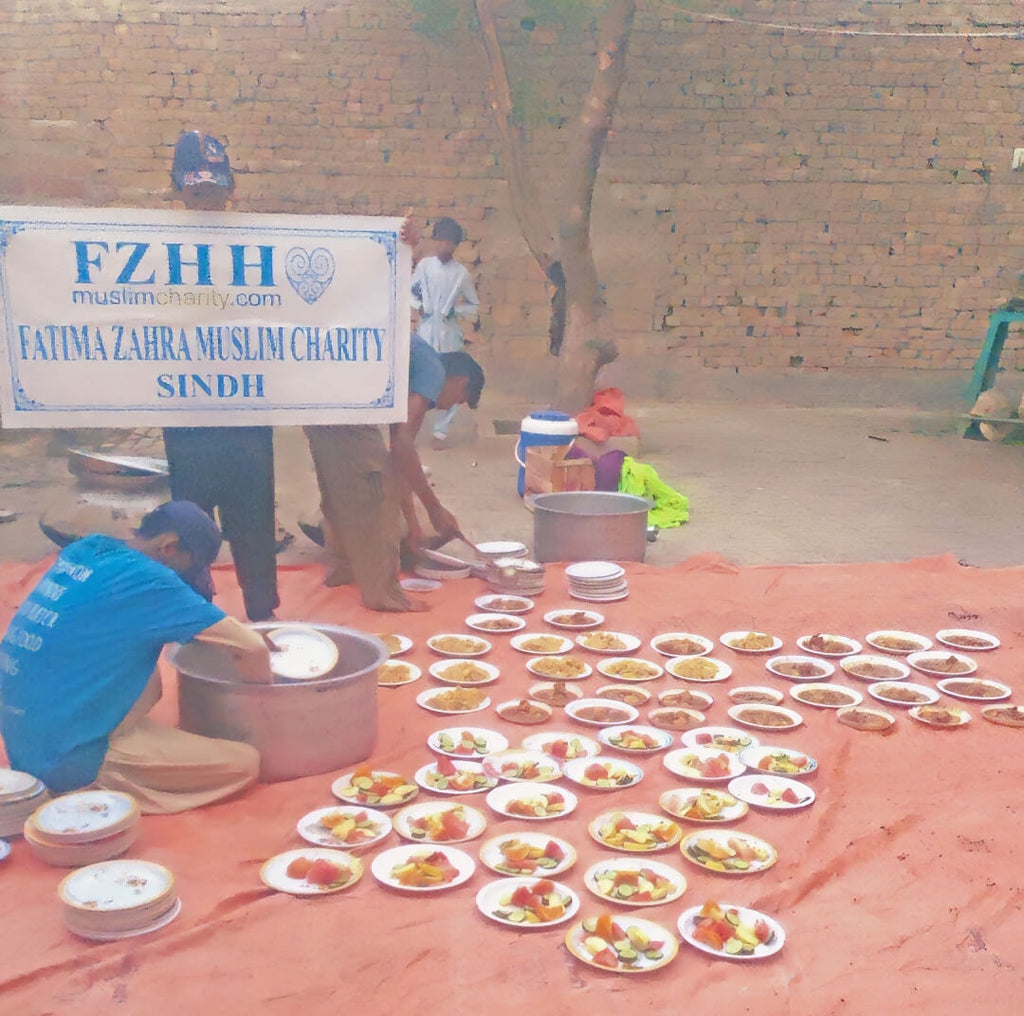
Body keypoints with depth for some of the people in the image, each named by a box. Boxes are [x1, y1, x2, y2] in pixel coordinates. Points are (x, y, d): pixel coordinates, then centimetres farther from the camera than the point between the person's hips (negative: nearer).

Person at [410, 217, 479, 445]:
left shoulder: (461, 273, 0)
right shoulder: (424, 265, 1)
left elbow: (474, 305, 9)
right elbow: (410, 291, 14)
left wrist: (456, 310, -8)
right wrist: (418, 305, -5)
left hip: (449, 334, 0)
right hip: (425, 332, 0)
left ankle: (441, 431, 11)